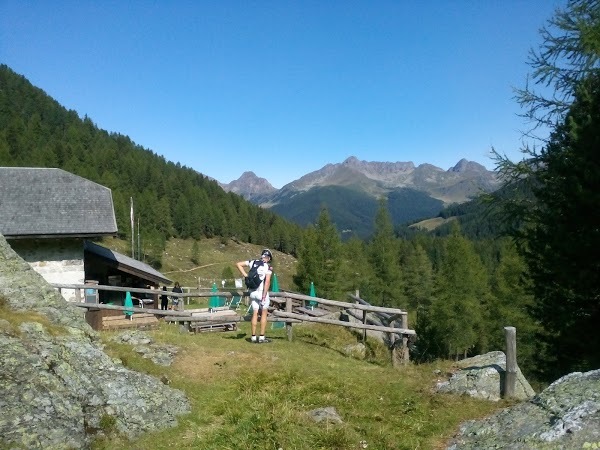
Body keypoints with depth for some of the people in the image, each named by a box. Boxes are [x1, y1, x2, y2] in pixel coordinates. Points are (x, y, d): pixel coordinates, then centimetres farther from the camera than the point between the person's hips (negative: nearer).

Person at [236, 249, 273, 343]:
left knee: (255, 314, 11)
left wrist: (245, 275, 4)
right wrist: (264, 295, -15)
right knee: (264, 314, 9)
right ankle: (261, 337, 8)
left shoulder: (253, 262, 5)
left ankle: (253, 337, 13)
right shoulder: (268, 266, -8)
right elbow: (267, 282, -17)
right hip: (262, 292, -4)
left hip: (253, 292, 4)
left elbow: (238, 264, 7)